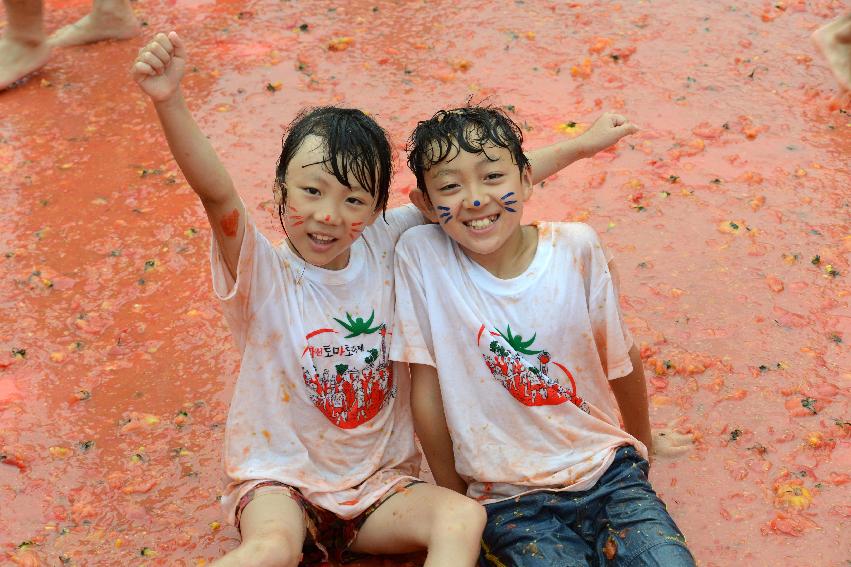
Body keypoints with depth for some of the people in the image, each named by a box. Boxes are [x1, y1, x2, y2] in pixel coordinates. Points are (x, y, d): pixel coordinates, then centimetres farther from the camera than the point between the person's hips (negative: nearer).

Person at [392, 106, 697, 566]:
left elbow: (620, 358, 8)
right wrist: (456, 503, 2)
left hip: (609, 475, 2)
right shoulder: (420, 256, -11)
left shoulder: (577, 248, -7)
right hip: (512, 503, -1)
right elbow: (427, 388, -5)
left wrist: (641, 439, 21)